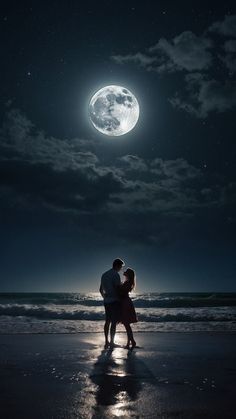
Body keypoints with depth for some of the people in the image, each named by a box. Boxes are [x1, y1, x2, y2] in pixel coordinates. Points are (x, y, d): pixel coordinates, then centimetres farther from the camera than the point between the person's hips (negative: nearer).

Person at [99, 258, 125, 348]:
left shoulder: (104, 275, 14)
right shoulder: (115, 274, -12)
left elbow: (101, 290, 20)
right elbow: (118, 289, -16)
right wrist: (121, 299, -4)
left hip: (106, 301, 8)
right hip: (114, 301, -8)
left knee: (107, 321, 12)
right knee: (114, 322, -4)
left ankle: (106, 342, 15)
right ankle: (111, 342, -2)